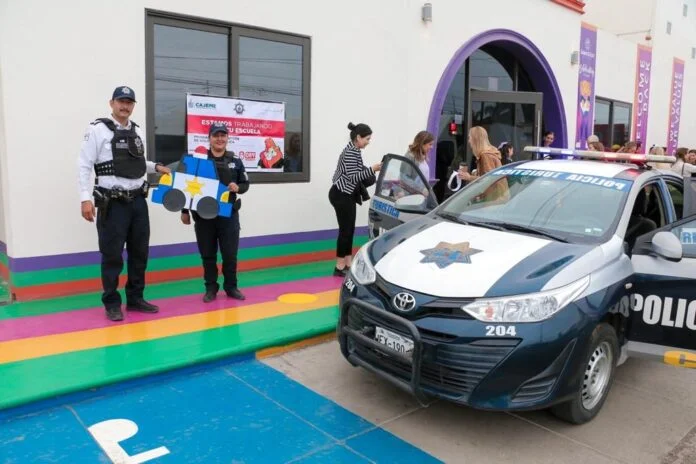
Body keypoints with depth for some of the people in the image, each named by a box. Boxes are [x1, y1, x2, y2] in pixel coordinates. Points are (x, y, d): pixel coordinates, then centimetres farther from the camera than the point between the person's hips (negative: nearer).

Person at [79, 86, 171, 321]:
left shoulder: (137, 131, 13)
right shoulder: (98, 129, -6)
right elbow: (84, 165, -9)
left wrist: (156, 167, 11)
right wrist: (85, 199, -16)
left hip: (138, 201, 6)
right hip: (112, 203, -6)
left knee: (139, 252, 11)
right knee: (112, 255, 0)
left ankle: (135, 298, 23)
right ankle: (112, 304, 13)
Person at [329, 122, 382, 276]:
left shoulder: (354, 150, 13)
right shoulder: (351, 152, -18)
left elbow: (357, 171, 18)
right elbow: (353, 177, -22)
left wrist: (371, 170, 8)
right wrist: (372, 170, -26)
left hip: (346, 195, 10)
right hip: (341, 195, -10)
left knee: (349, 229, 12)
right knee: (345, 230, -6)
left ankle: (348, 263, 20)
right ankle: (339, 267, 1)